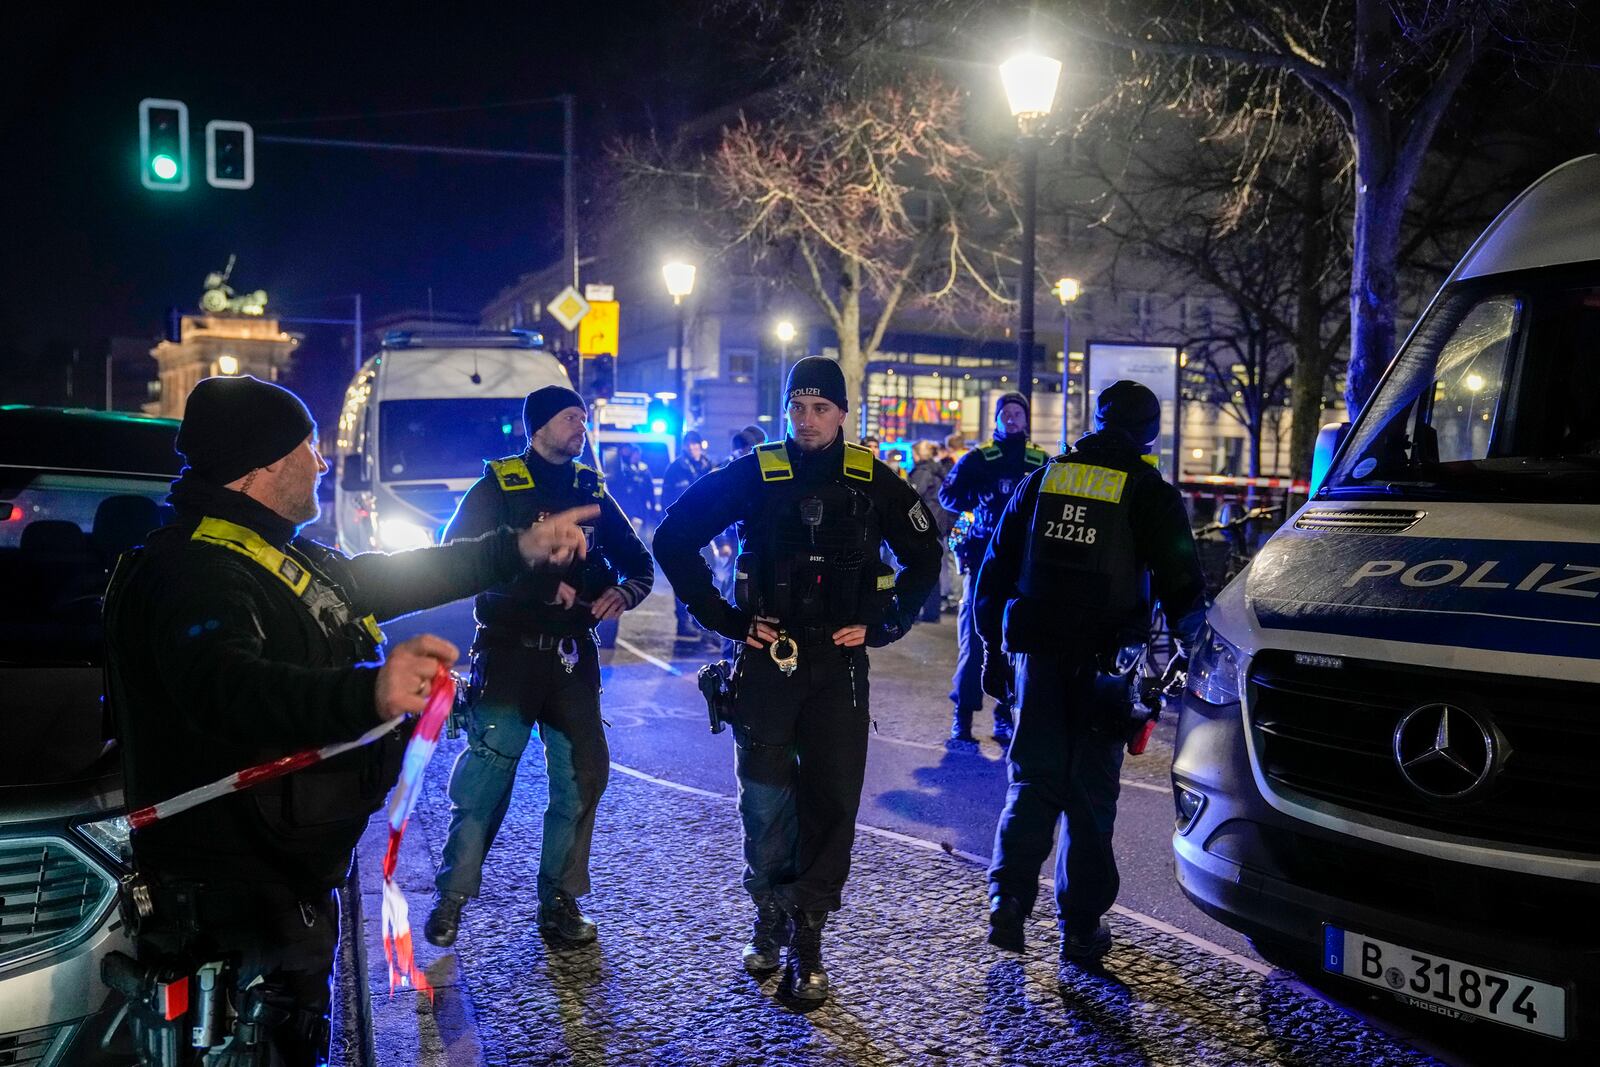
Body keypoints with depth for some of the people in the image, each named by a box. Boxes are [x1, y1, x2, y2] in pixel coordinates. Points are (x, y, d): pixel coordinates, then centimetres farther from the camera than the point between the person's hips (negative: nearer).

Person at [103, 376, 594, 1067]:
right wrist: (366, 694, -58)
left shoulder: (279, 553, 12)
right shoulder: (194, 567, -23)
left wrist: (518, 550, 21)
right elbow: (223, 687, -41)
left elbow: (381, 580, 23)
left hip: (296, 878, 10)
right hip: (235, 896, -10)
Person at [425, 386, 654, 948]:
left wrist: (623, 592, -8)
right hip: (509, 651, -4)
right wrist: (544, 588, -16)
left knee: (582, 776, 2)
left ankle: (559, 902, 14)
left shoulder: (591, 490, 13)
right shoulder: (498, 486, 1)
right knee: (484, 780, -7)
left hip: (574, 654, 4)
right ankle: (451, 899, 10)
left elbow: (638, 561, 17)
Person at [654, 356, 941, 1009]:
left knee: (832, 802, -1)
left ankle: (806, 941, 11)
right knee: (764, 800, 7)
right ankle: (768, 918, 28)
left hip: (839, 665, 0)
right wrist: (725, 618, -4)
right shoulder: (755, 475, -3)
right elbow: (673, 540, -1)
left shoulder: (872, 481, 0)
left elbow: (924, 556, 12)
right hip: (766, 659, 0)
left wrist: (882, 623, 2)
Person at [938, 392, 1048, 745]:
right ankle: (962, 715, 3)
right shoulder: (978, 459, 6)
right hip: (983, 559, -2)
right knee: (975, 637, -4)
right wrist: (980, 504, -11)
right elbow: (948, 494, 2)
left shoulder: (1043, 463, 10)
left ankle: (1006, 716, 13)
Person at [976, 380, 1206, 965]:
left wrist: (992, 646, 16)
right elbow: (1182, 585, 0)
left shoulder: (1041, 479, 8)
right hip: (1104, 660, -2)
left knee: (1033, 782, 11)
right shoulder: (1152, 494, -1)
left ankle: (1008, 897, -2)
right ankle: (1080, 926, 12)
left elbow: (996, 569, 10)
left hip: (1036, 653, 2)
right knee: (1090, 791, 7)